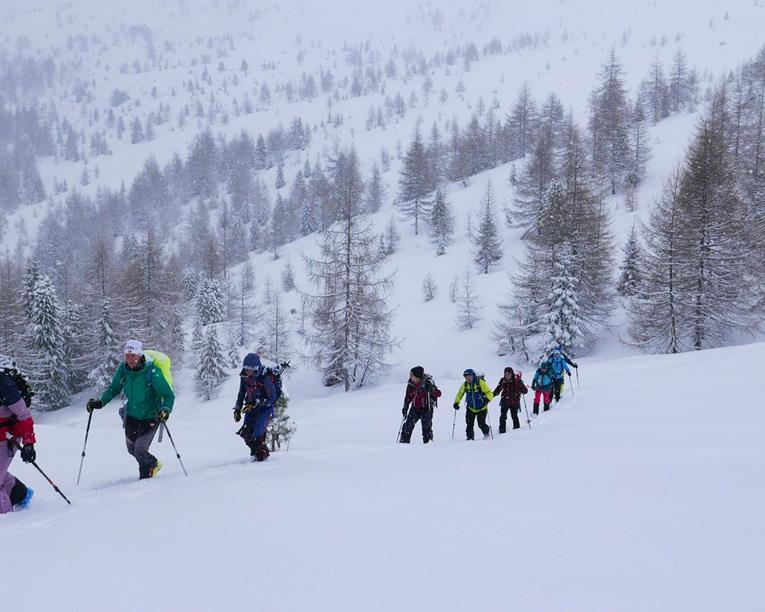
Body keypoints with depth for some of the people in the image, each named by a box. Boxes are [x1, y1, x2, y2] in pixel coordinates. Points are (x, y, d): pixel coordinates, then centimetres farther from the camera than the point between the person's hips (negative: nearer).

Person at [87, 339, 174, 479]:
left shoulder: (152, 372, -25)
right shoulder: (123, 369, -11)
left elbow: (168, 395, -21)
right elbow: (114, 389, 4)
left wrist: (166, 409, -39)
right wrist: (100, 402, -9)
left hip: (150, 417, -5)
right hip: (131, 415, 5)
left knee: (139, 450, -12)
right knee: (132, 450, 16)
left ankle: (146, 476, 19)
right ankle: (153, 464, 46)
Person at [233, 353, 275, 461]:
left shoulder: (265, 378, -22)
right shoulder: (244, 377, -3)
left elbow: (272, 397, -20)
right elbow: (241, 395, 13)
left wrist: (255, 405, -26)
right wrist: (237, 409, 6)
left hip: (265, 409, -6)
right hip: (251, 408, 6)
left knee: (257, 433, -19)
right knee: (246, 433, -8)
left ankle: (263, 453, 4)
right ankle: (254, 451, 17)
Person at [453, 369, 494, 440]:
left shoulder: (480, 383, -14)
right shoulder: (464, 385, -1)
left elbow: (489, 393, -14)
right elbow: (459, 394, 13)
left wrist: (487, 399, -33)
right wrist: (456, 403, 1)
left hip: (481, 408, -4)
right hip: (471, 409, 4)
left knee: (481, 424, -7)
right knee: (469, 425, -3)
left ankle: (486, 434, 20)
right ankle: (470, 438, 13)